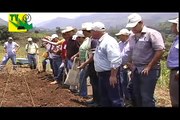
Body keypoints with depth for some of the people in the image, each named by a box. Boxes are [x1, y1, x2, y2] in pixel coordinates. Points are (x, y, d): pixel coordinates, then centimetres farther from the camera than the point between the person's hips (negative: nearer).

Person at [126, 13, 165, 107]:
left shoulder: (151, 34, -12)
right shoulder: (131, 37, 10)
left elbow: (160, 51, -17)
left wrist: (149, 67, -16)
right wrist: (132, 65, 8)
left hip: (149, 71, -7)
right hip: (136, 70, 7)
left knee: (147, 98, -3)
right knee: (136, 96, 14)